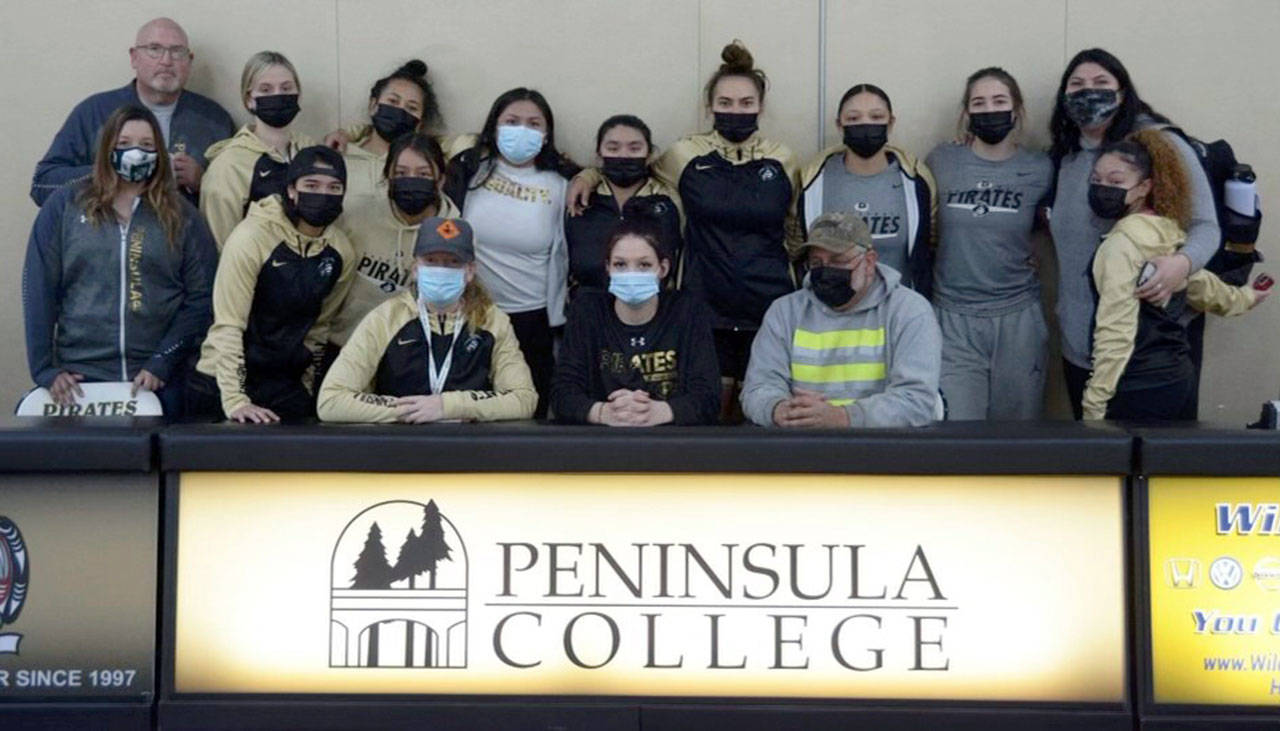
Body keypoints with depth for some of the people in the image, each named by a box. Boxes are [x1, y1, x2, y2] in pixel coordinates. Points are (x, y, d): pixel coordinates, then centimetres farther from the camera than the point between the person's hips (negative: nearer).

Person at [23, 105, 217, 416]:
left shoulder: (182, 216, 5)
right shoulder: (64, 206, 5)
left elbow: (200, 298, -1)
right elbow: (39, 291, 2)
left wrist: (162, 364, -10)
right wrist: (44, 369, -5)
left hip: (159, 382, 0)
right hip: (80, 379, 0)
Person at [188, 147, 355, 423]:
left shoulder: (340, 250, -1)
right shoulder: (252, 237, -16)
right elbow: (228, 325, -18)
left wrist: (304, 385, 11)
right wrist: (235, 400, -24)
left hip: (287, 387, 4)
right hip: (221, 384, -4)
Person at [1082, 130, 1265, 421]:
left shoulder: (1121, 243, -15)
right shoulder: (1170, 231, 8)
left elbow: (1115, 332, -20)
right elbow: (1203, 286, 25)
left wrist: (1094, 405, -18)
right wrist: (1243, 298, 47)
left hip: (1139, 391, -8)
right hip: (1181, 376, 8)